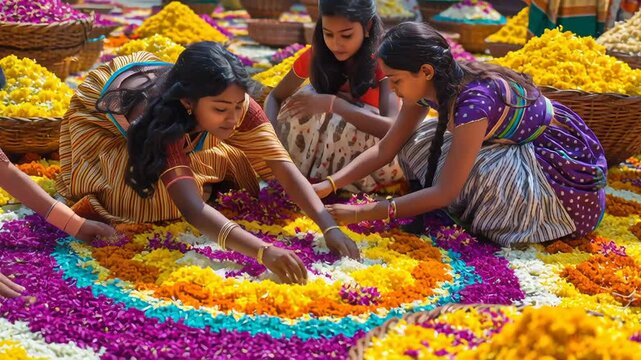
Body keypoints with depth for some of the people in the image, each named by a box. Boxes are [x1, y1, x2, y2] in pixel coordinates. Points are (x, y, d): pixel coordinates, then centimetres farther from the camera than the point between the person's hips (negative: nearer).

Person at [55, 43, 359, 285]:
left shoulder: (236, 103, -34)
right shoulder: (160, 123, -47)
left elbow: (283, 166, -37)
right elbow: (192, 208, -59)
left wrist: (329, 226, -51)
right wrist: (264, 252, -72)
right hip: (102, 111, -5)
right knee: (150, 196, -25)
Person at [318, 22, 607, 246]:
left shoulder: (473, 100, -33)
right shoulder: (428, 86, -10)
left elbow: (445, 192, -31)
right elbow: (386, 148, -2)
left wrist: (363, 213, -31)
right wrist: (329, 185, -13)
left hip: (567, 162, -8)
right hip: (521, 148, 8)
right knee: (417, 144, -4)